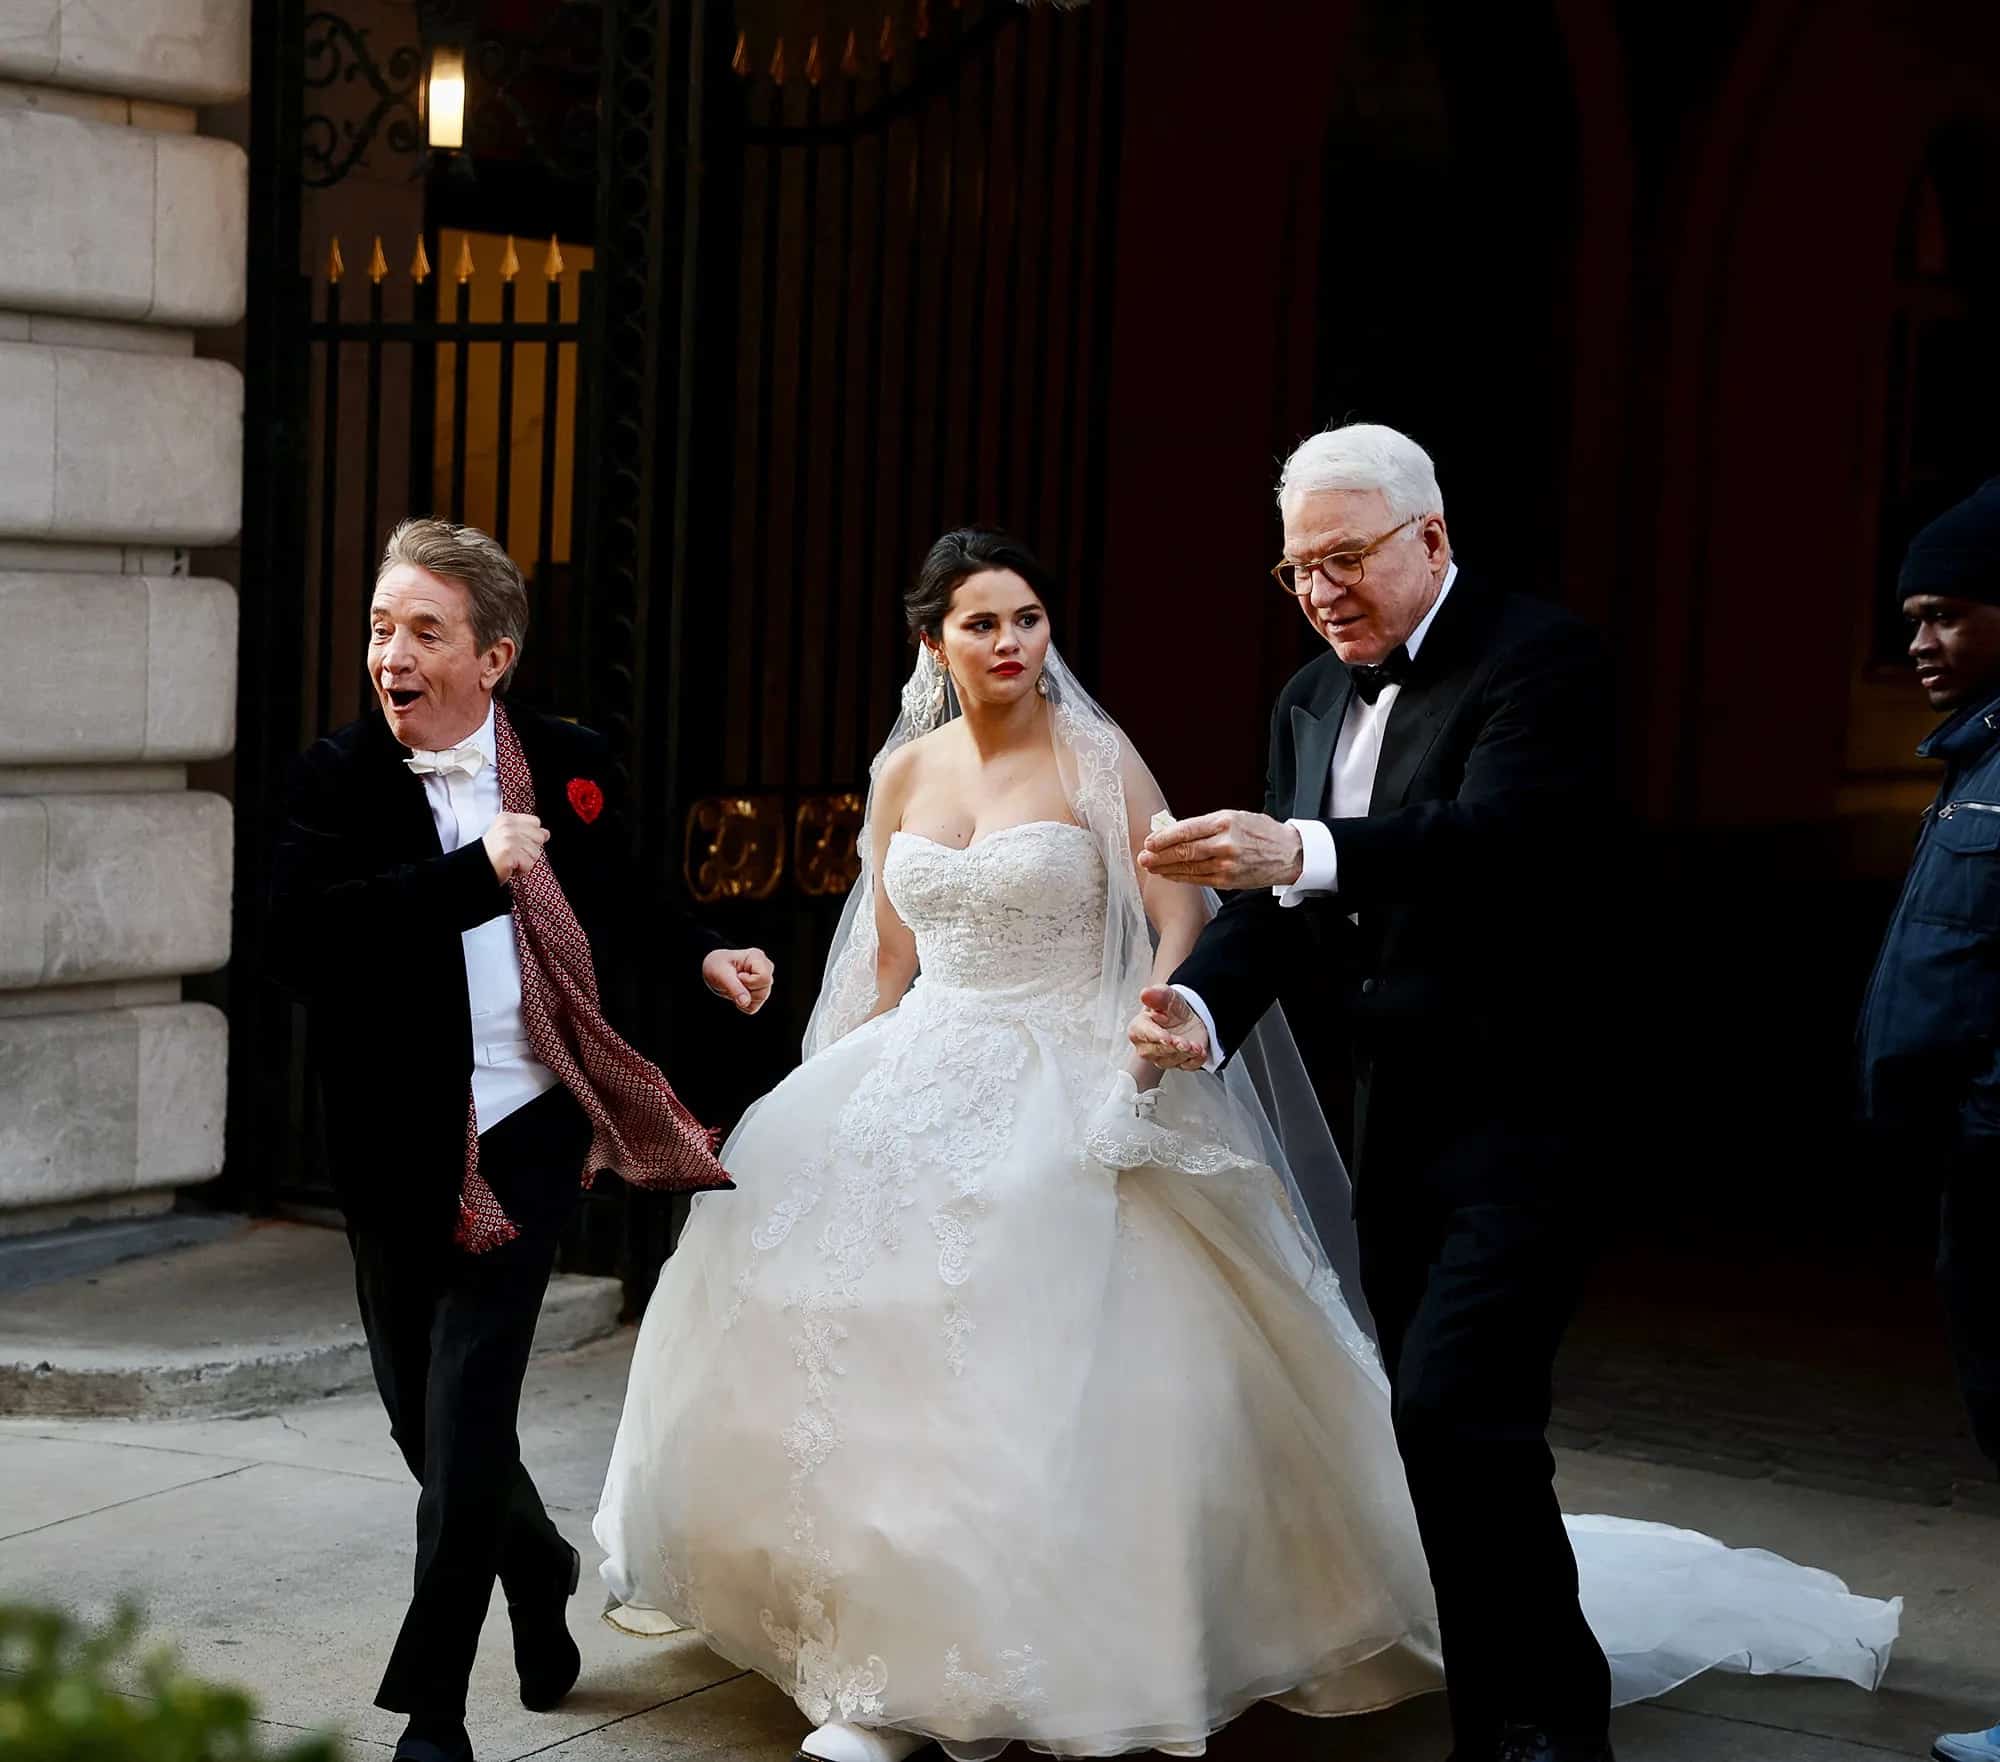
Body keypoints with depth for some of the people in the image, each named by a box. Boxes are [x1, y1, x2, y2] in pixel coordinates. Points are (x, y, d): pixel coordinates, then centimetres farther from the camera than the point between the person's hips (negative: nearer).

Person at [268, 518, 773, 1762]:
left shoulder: (570, 764, 1)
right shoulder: (341, 778, -5)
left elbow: (618, 906, 20)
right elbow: (297, 935, -22)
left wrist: (702, 960, 3)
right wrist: (474, 873, -24)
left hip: (529, 1133, -2)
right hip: (399, 1148, 2)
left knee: (467, 1420, -8)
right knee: (424, 1417, 15)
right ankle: (539, 1569, 45)